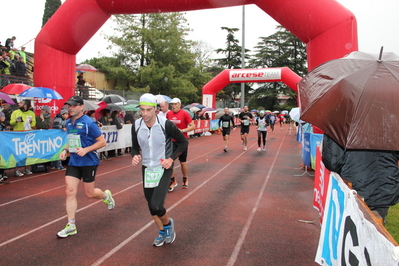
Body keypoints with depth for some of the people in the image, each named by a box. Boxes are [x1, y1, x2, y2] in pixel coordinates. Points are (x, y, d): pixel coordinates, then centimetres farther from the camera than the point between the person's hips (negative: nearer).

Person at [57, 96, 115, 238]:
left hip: (89, 162, -5)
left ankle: (106, 195, 41)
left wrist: (86, 149, -23)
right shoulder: (68, 123, 6)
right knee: (70, 191, -3)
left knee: (89, 193, 6)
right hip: (73, 162, 6)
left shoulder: (88, 123, -15)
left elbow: (102, 141, -12)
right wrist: (65, 150, 3)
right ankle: (71, 226, 7)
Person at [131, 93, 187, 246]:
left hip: (164, 169, -4)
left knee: (156, 206, -16)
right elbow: (135, 147, 8)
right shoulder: (136, 125, -7)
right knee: (151, 206, 13)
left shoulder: (166, 124, -18)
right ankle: (162, 233, 39)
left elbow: (183, 142, -5)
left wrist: (172, 159, -14)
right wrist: (135, 156, -14)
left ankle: (168, 224, 19)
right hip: (147, 169, 5)